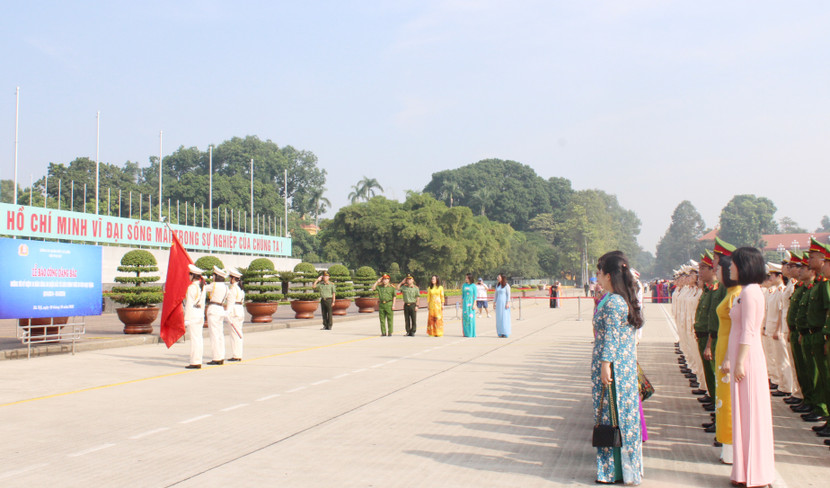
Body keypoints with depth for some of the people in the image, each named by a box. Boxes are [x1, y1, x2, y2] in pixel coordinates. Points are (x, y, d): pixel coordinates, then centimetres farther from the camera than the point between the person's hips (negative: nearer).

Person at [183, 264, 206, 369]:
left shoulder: (191, 287, -13)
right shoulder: (202, 286, 12)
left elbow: (189, 304, -15)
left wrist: (186, 319, -12)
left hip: (192, 315, -9)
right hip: (200, 314, 9)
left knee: (194, 338, -6)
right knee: (199, 338, 9)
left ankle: (195, 362, -5)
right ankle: (198, 361, 13)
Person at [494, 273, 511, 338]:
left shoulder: (506, 285, -6)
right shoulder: (497, 285, 12)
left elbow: (508, 295, -9)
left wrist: (508, 303, -17)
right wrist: (494, 303, 13)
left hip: (504, 303, -6)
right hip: (498, 303, 6)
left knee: (505, 317, -5)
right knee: (499, 318, 4)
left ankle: (506, 333, -1)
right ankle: (500, 333, 9)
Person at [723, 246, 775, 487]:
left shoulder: (749, 292, -15)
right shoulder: (749, 291, 15)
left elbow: (748, 332, -19)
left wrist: (740, 362, -19)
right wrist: (729, 358, 19)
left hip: (748, 358, -10)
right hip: (742, 357, 10)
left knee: (749, 412, -3)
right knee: (746, 413, 13)